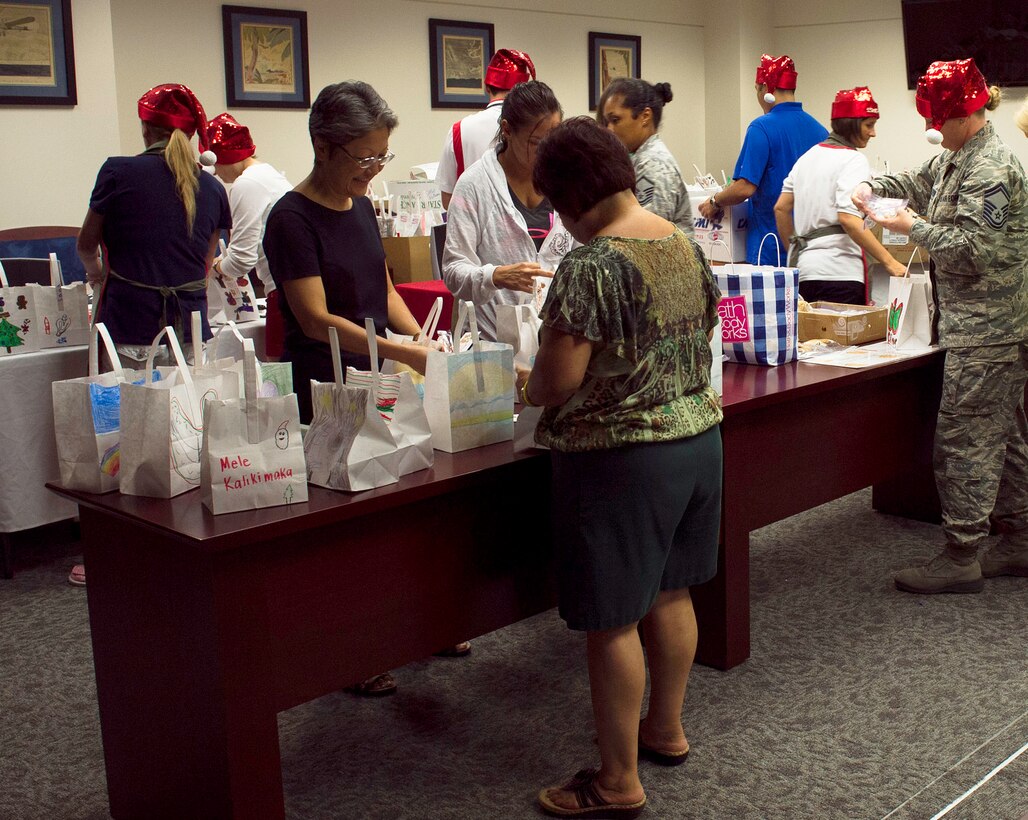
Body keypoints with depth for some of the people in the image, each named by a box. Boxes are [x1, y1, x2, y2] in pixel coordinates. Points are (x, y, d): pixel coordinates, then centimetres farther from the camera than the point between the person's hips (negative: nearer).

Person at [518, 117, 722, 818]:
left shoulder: (591, 266, -20)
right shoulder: (686, 247, 6)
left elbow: (558, 380, -22)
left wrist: (527, 388, -1)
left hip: (622, 457, -8)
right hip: (698, 437, 9)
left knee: (613, 619, 3)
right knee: (669, 591, 21)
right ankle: (667, 728, 38)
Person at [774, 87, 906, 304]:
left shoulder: (808, 156, 16)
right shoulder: (853, 160, -8)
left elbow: (781, 208, 18)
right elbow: (849, 219, -20)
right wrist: (889, 262, -19)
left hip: (803, 270, 8)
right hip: (839, 273, -8)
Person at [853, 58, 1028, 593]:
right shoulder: (958, 158, 14)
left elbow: (975, 250, -24)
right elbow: (920, 182, 28)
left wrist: (914, 227, -13)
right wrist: (872, 186, 9)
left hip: (983, 330, -10)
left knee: (963, 439, -7)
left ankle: (961, 558, -2)